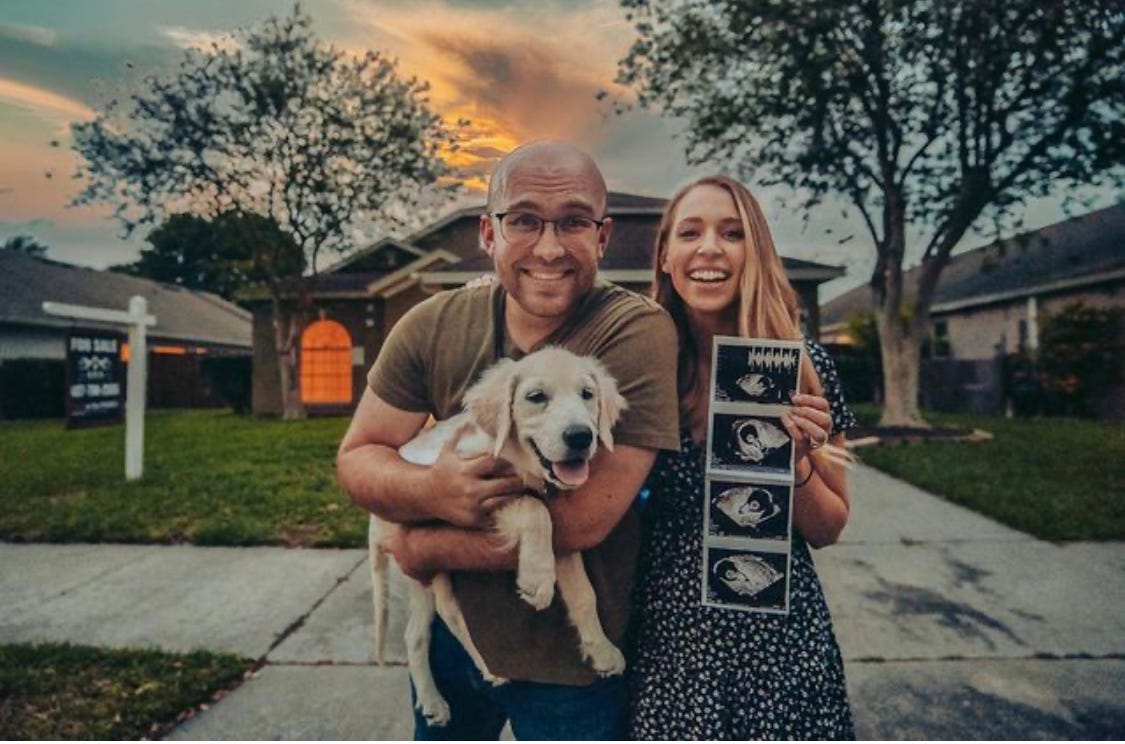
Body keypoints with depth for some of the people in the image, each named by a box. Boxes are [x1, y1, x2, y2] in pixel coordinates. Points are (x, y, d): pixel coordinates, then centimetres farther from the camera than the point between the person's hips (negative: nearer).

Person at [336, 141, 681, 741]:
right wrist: (431, 491, -27)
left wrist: (429, 548, -18)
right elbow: (355, 456, -5)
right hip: (449, 629, 4)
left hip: (568, 662, -4)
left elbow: (584, 520, -28)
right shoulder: (434, 325, -9)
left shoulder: (636, 331, -23)